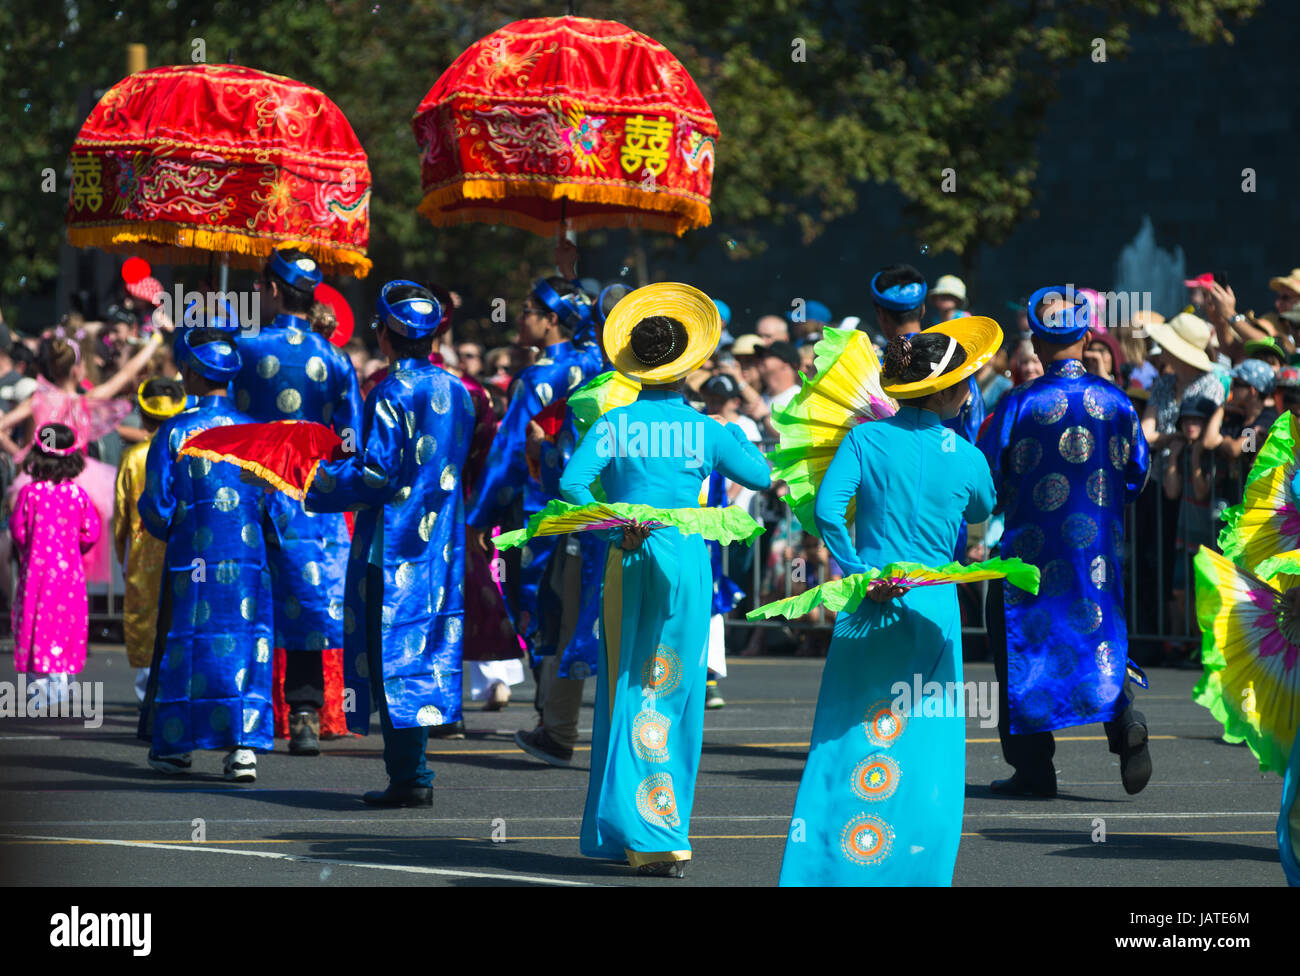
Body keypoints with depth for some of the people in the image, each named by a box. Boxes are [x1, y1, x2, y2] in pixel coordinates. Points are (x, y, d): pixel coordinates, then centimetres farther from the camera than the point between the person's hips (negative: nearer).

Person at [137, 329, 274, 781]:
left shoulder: (174, 431, -5)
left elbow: (157, 507, -3)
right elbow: (273, 504, 5)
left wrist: (161, 526, 18)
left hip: (192, 558, -2)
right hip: (248, 558, 2)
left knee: (184, 643, 8)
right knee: (246, 643, 3)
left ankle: (176, 744, 14)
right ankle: (243, 746, -6)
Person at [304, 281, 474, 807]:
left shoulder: (391, 393, -14)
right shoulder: (456, 391, 9)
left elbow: (376, 474, -18)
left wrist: (326, 480, -1)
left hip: (392, 546, -7)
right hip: (442, 543, 7)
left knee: (394, 655, -3)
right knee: (429, 650, 11)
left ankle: (408, 776, -6)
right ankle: (411, 771, 14)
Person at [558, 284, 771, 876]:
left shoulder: (613, 425, -2)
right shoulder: (706, 430, 0)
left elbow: (572, 482, -15)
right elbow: (761, 477, 13)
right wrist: (737, 434, 29)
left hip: (627, 561, 0)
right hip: (687, 560, 0)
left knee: (627, 692, 6)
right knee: (673, 694, 4)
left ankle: (648, 837, 1)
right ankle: (656, 832, 3)